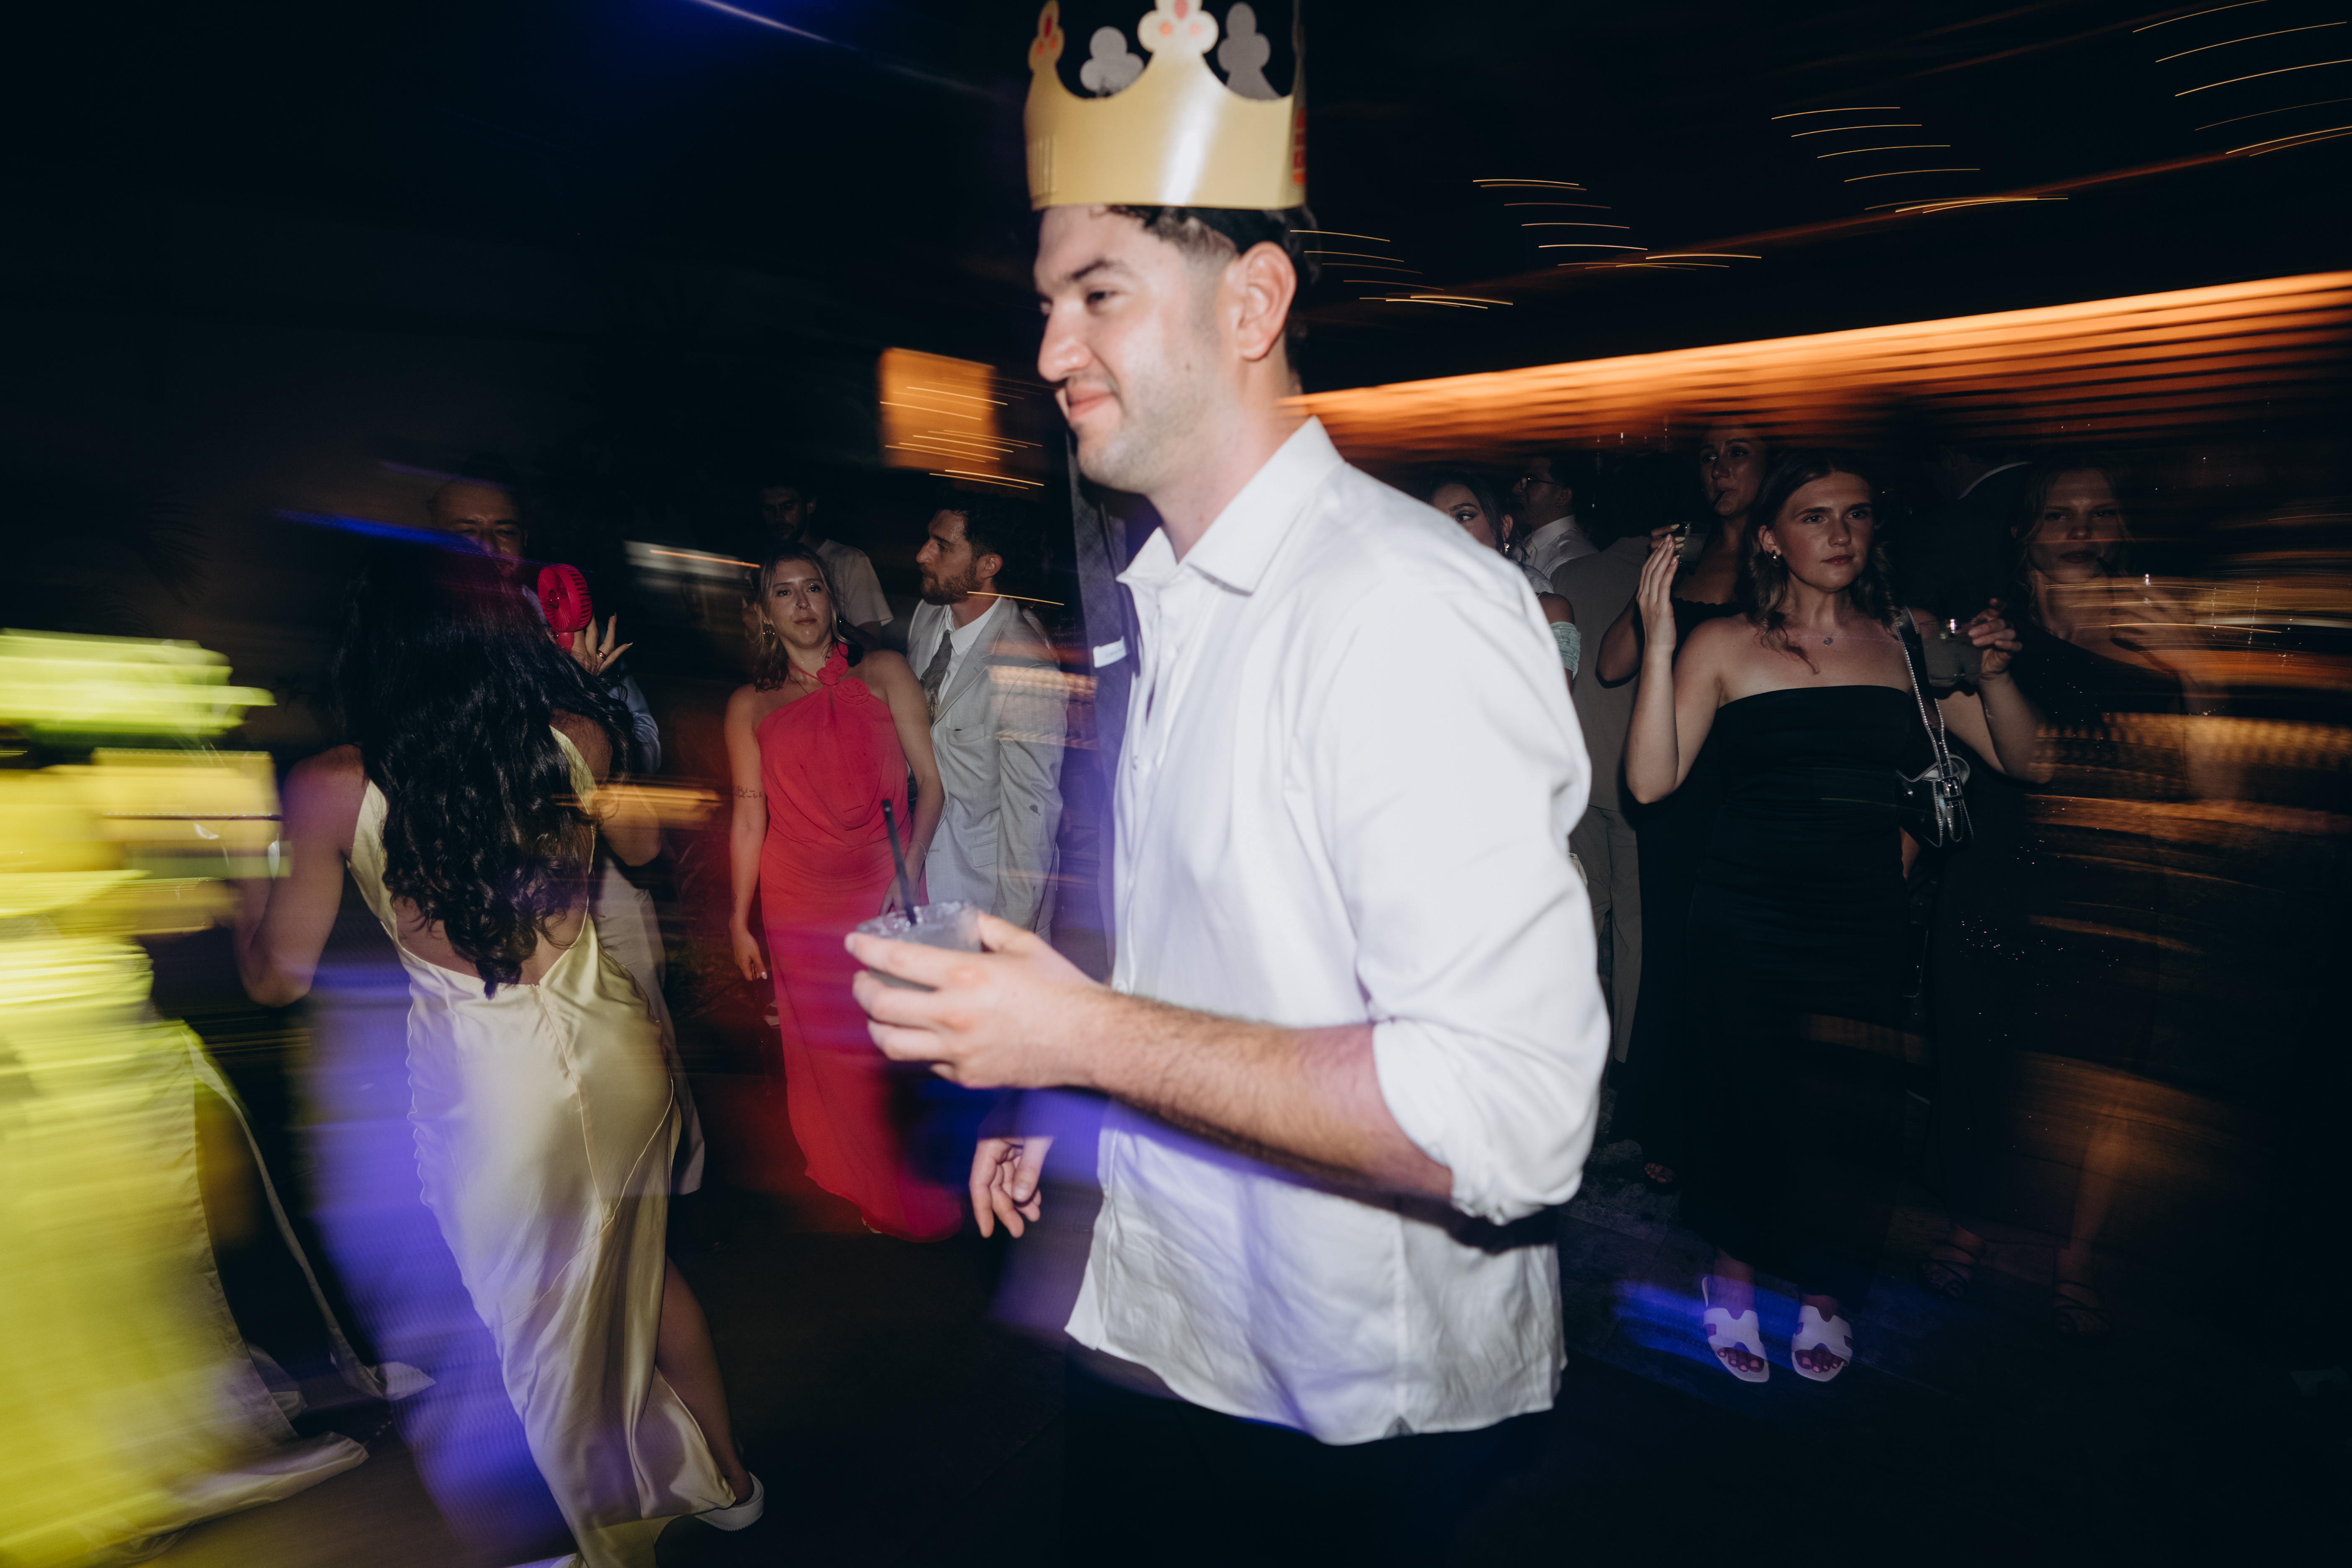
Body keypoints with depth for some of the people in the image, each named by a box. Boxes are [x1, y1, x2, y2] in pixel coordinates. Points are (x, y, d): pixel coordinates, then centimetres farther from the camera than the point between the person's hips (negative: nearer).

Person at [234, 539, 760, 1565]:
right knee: (642, 1269, 27)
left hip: (486, 1090, -3)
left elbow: (277, 978, -5)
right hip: (614, 1047, 4)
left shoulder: (334, 790, -16)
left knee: (547, 1326, 19)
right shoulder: (574, 740, -8)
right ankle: (726, 1480, 44)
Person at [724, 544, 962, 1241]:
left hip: (882, 888, -1)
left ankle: (910, 1201, 17)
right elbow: (750, 815, 8)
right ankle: (849, 1181, 27)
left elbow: (930, 780, 0)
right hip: (797, 899, 2)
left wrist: (909, 873, -11)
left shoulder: (883, 673, 3)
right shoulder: (750, 705, 8)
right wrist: (739, 921, 7)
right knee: (820, 1045, 7)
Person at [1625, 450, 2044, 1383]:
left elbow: (2021, 760, 11)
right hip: (1747, 918, -2)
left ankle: (1825, 1291, 28)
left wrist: (1990, 673, -7)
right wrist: (1659, 647, -17)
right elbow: (1650, 780, -11)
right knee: (1753, 1103, 0)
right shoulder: (1725, 645, 0)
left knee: (1851, 1112, 2)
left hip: (1866, 922, 2)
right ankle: (1735, 1276, 27)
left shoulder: (1908, 642, 8)